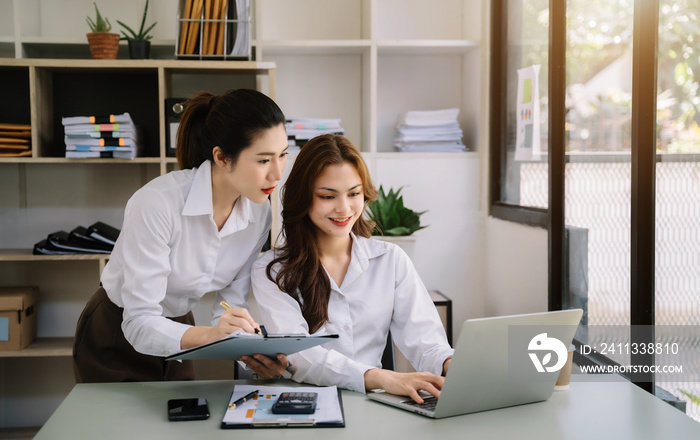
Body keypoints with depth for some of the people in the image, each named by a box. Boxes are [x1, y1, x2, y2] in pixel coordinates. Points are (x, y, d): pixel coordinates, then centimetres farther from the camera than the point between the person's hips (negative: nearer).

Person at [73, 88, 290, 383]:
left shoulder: (258, 213, -13)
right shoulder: (158, 203, -31)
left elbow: (231, 309, -11)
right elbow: (140, 324, -32)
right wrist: (208, 335, -49)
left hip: (177, 331, 5)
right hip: (116, 339, -5)